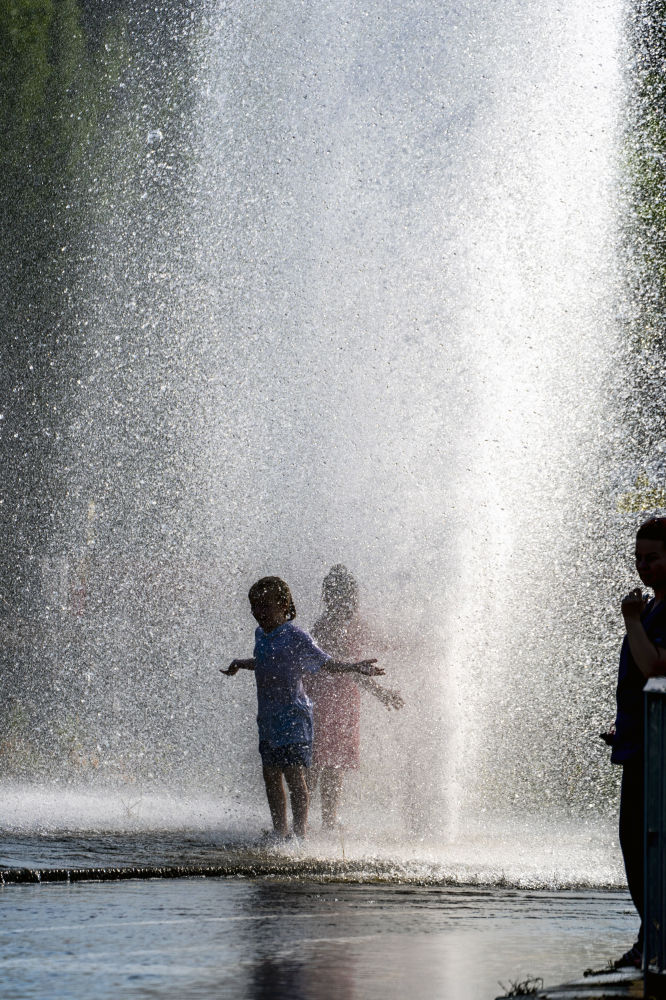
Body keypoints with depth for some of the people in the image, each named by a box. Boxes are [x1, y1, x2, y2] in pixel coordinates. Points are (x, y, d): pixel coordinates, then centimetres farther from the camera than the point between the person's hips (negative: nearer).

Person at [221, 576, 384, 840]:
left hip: (292, 714, -7)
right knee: (271, 775, 9)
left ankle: (300, 834, -7)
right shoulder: (261, 635, 11)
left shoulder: (296, 637, -10)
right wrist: (240, 664, 43)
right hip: (268, 716, 8)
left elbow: (327, 663, -7)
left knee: (293, 774, -10)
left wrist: (354, 667, -23)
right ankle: (279, 833, 17)